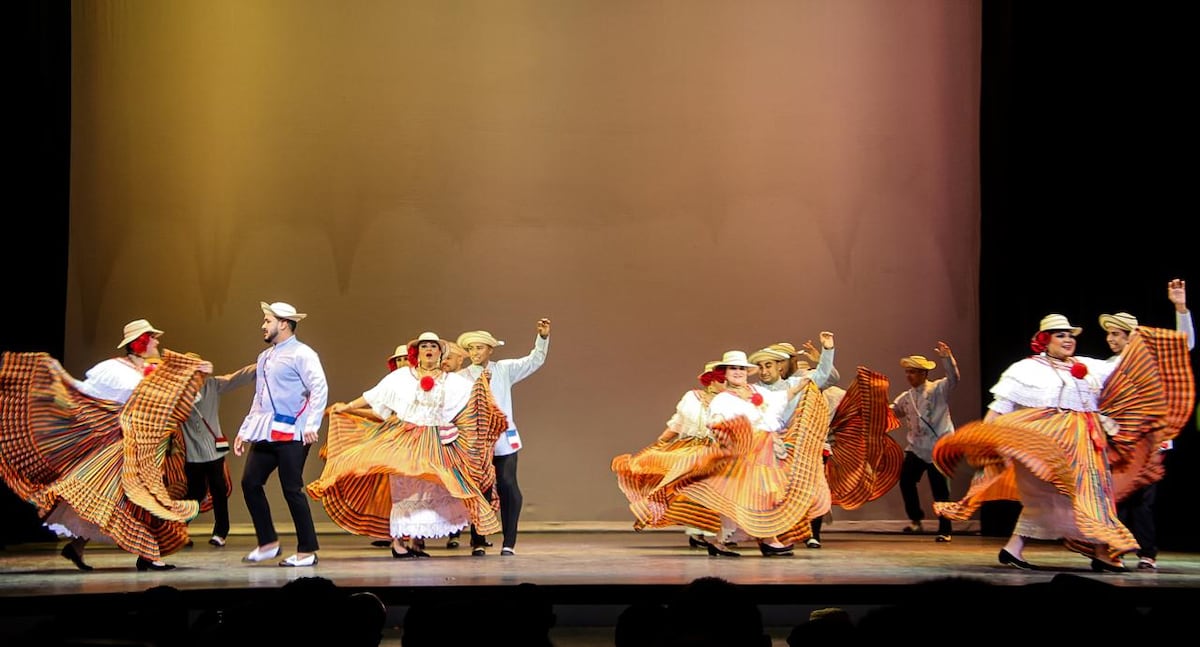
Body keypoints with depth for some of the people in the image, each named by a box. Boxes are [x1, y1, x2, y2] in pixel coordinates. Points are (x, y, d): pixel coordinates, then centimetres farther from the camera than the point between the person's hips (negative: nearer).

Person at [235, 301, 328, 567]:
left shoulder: (300, 354, -7)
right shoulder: (264, 357, 20)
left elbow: (320, 388, -17)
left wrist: (311, 425, -23)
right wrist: (244, 431, 22)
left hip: (290, 434, -8)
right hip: (265, 433, 8)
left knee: (292, 489, -6)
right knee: (250, 483, 4)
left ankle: (307, 551, 2)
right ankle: (268, 543, 15)